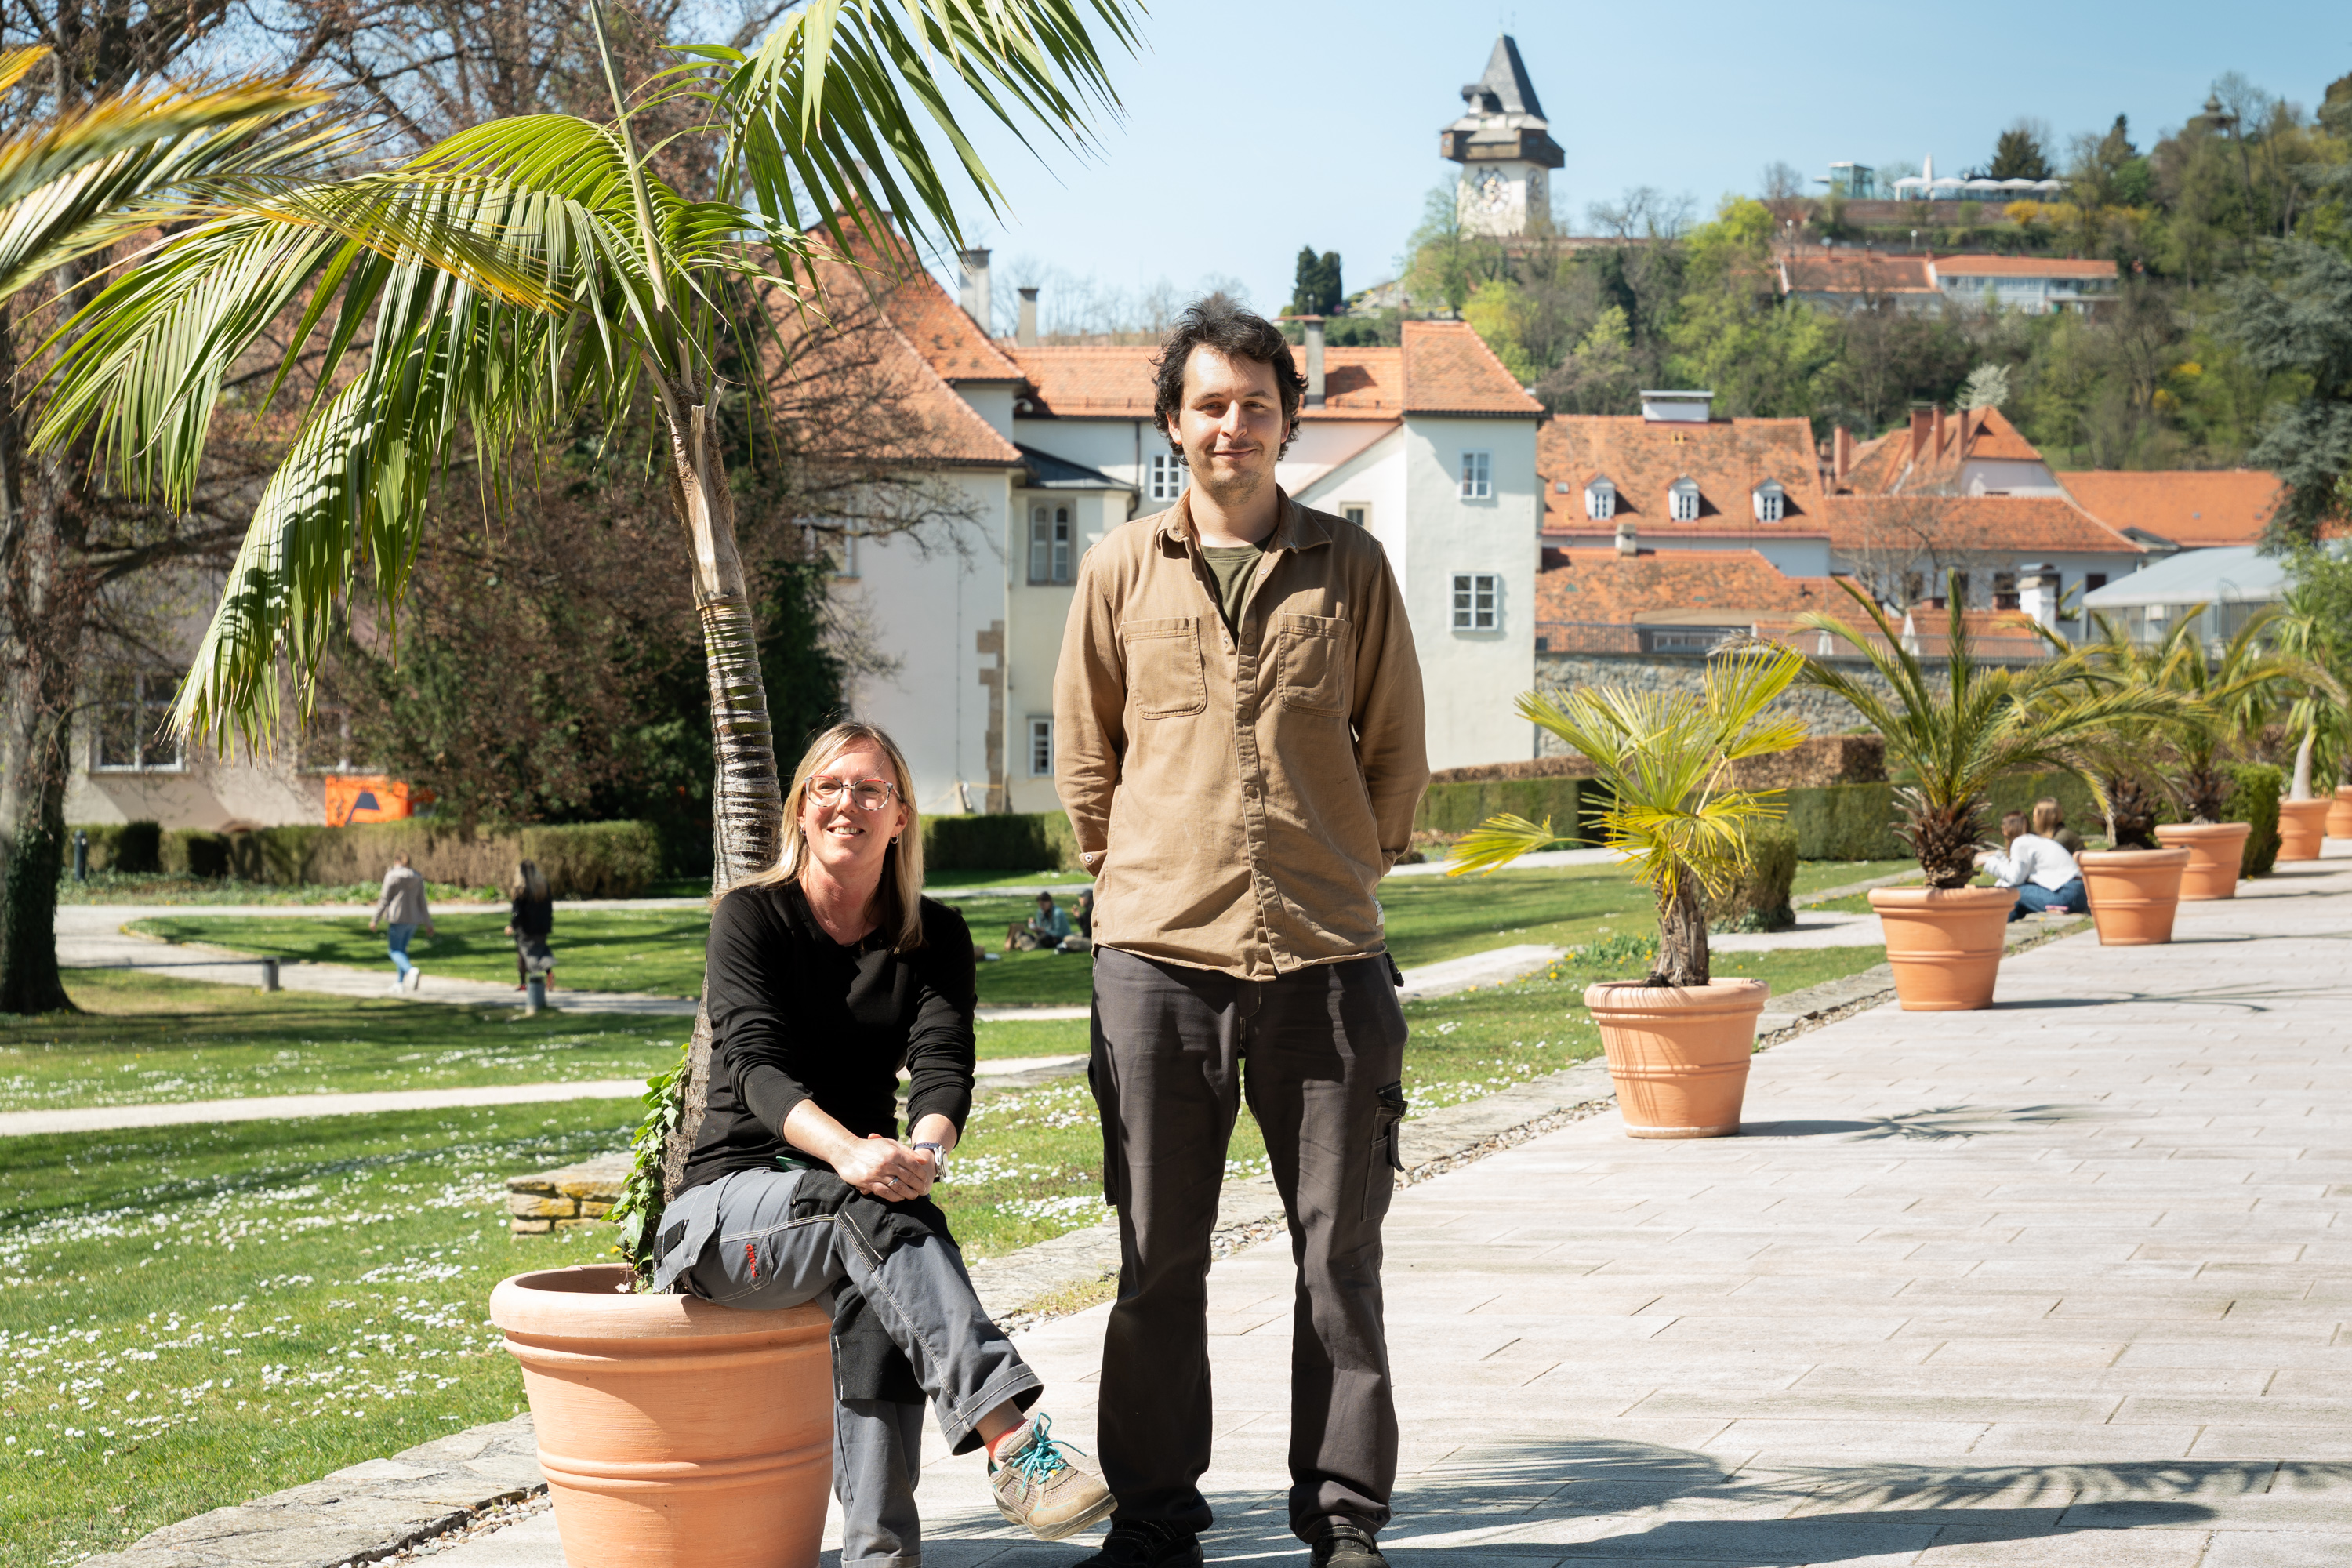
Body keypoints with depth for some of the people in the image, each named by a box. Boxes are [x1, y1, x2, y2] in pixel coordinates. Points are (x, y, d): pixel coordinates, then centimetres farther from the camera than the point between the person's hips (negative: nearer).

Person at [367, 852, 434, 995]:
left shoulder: (392, 876, -6)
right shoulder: (417, 878, 8)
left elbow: (384, 900, -8)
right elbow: (422, 902, 8)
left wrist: (374, 919, -2)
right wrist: (428, 923, 11)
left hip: (397, 919, -6)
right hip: (413, 919, 6)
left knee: (395, 952, -1)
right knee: (403, 949, 18)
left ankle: (412, 971, -29)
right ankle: (400, 983, 17)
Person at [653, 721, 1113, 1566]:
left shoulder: (934, 939, 8)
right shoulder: (751, 917, -1)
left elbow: (944, 1062, -9)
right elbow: (757, 1065, -17)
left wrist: (926, 1149, -34)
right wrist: (848, 1153, -38)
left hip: (850, 1206, 3)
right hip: (728, 1203, -3)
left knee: (876, 1298, -34)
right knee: (875, 1210, -35)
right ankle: (1014, 1441, -50)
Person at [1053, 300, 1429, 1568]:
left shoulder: (1350, 568, 7)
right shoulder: (1121, 570, 7)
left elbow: (1398, 748, 13)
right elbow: (1083, 752, 13)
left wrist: (1349, 871, 10)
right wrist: (1137, 881, 10)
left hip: (1326, 956, 0)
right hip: (1159, 957, 0)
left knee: (1340, 1249, 4)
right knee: (1157, 1255, 4)